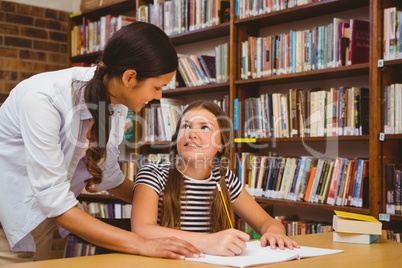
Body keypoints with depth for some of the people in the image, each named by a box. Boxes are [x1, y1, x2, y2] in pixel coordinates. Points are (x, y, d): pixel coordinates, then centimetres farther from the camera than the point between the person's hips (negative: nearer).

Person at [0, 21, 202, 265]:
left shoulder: (116, 103, -9)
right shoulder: (43, 98, -31)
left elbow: (107, 174, 8)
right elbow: (55, 201, -33)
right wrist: (141, 245, -36)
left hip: (41, 218, 6)